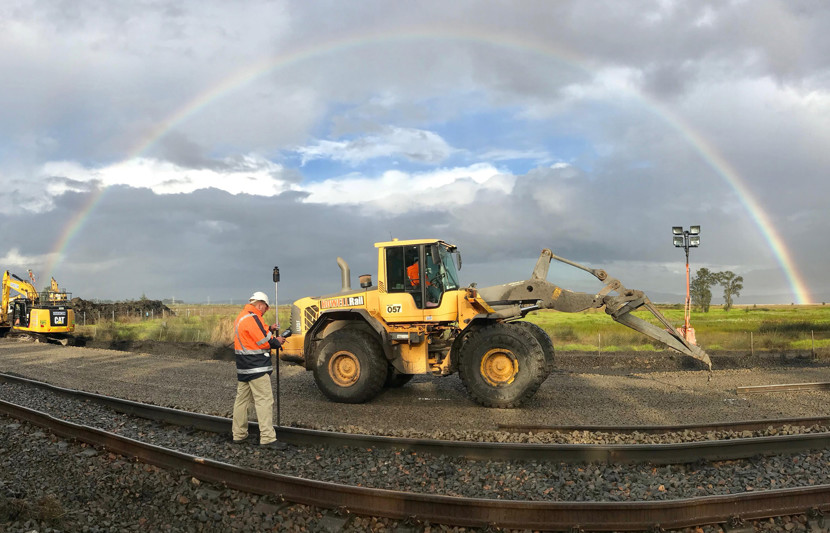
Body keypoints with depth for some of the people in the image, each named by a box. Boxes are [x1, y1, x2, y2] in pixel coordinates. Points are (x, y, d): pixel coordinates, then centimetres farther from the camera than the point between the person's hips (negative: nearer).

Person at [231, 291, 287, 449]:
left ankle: (239, 435, 24)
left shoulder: (242, 316, 15)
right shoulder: (253, 318, -17)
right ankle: (267, 438, -10)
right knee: (264, 400, -9)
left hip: (244, 367, 11)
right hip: (256, 368, -11)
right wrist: (277, 341, -2)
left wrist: (269, 330, 11)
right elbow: (264, 341, -19)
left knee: (242, 399, 15)